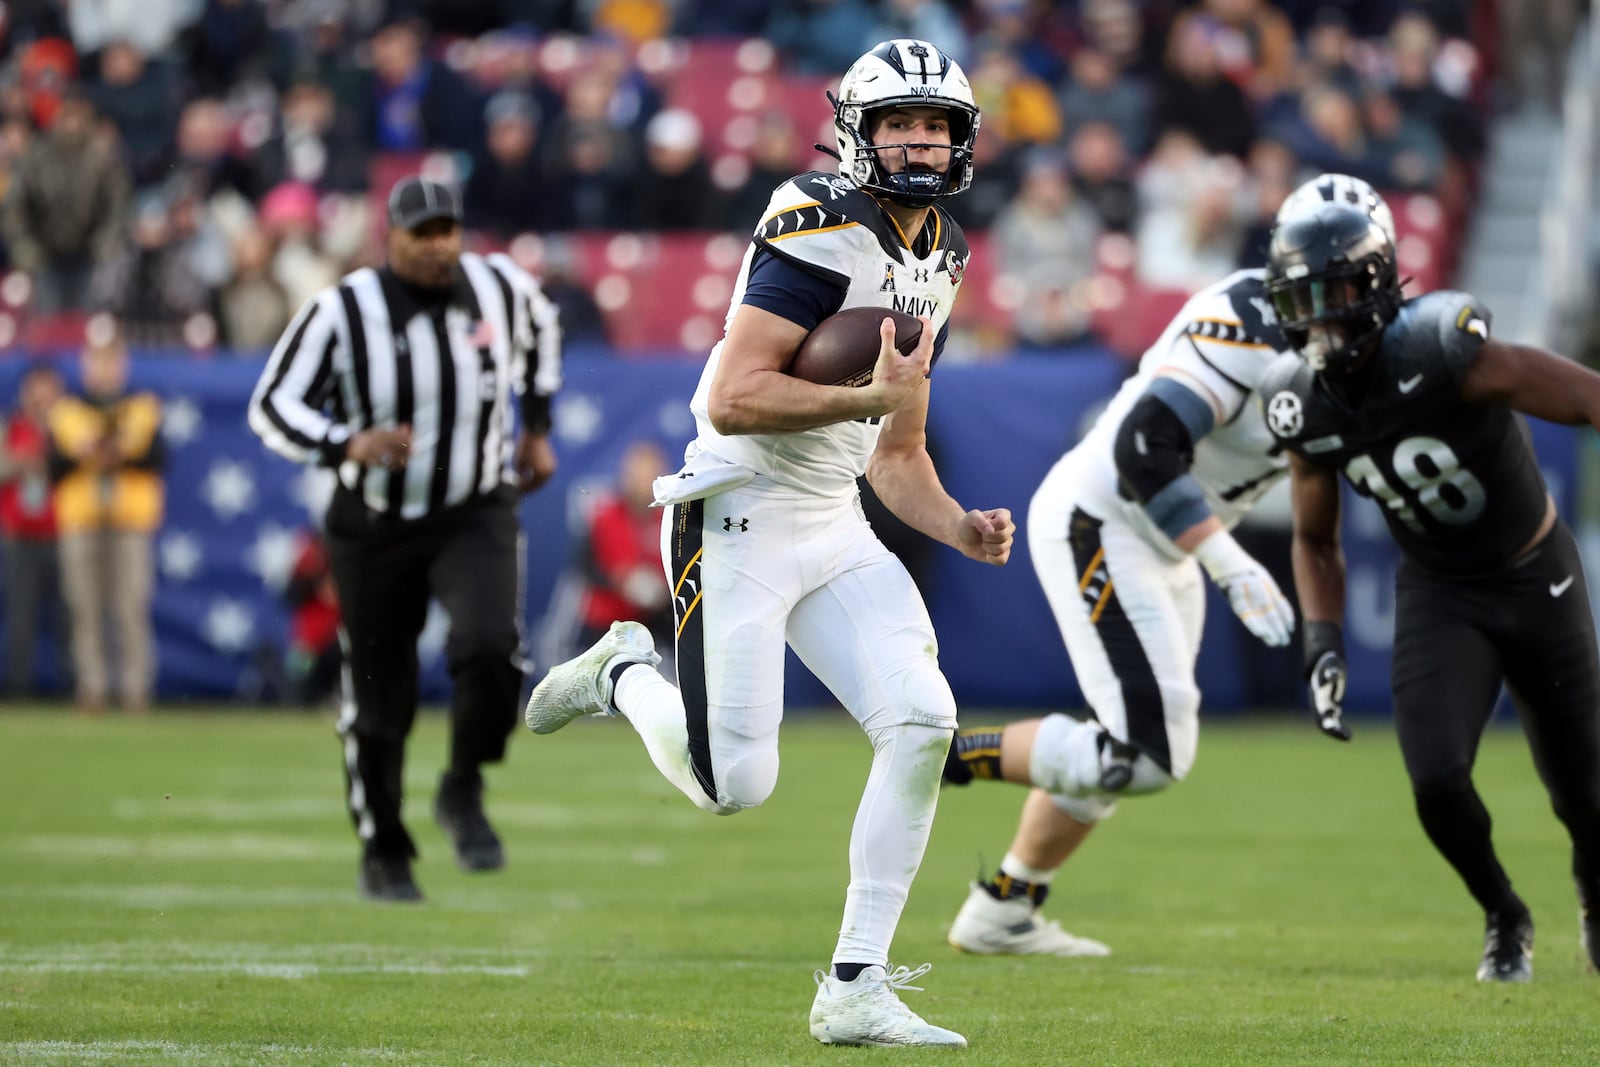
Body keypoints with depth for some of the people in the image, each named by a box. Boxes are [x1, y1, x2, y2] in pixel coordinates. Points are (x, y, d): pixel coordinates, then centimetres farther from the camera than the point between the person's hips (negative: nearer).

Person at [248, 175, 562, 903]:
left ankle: (463, 792, 2)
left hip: (476, 515, 1)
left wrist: (536, 428, 17)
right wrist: (351, 446, -30)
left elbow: (539, 329, 20)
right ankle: (383, 853, 28)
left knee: (489, 649, -25)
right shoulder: (341, 312, -15)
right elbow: (273, 406, -13)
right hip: (374, 527, -1)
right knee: (377, 702, 5)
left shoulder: (502, 288, -5)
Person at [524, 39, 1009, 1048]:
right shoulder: (823, 229, -14)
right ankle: (626, 673, 26)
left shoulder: (938, 264, 14)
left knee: (923, 722, -12)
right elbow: (730, 398, -21)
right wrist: (868, 397, -24)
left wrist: (957, 526, 3)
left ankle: (855, 991, -5)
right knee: (734, 785, -8)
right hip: (740, 520, -8)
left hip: (837, 530, 8)